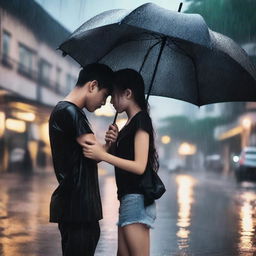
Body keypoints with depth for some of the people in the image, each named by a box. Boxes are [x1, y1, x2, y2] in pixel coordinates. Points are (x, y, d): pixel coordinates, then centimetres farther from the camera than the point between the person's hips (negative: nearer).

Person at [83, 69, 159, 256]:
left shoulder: (141, 120, -11)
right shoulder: (131, 123, 17)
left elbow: (139, 166, -19)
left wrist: (103, 155, -19)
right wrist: (113, 143, 2)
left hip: (137, 199, -9)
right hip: (128, 198, 9)